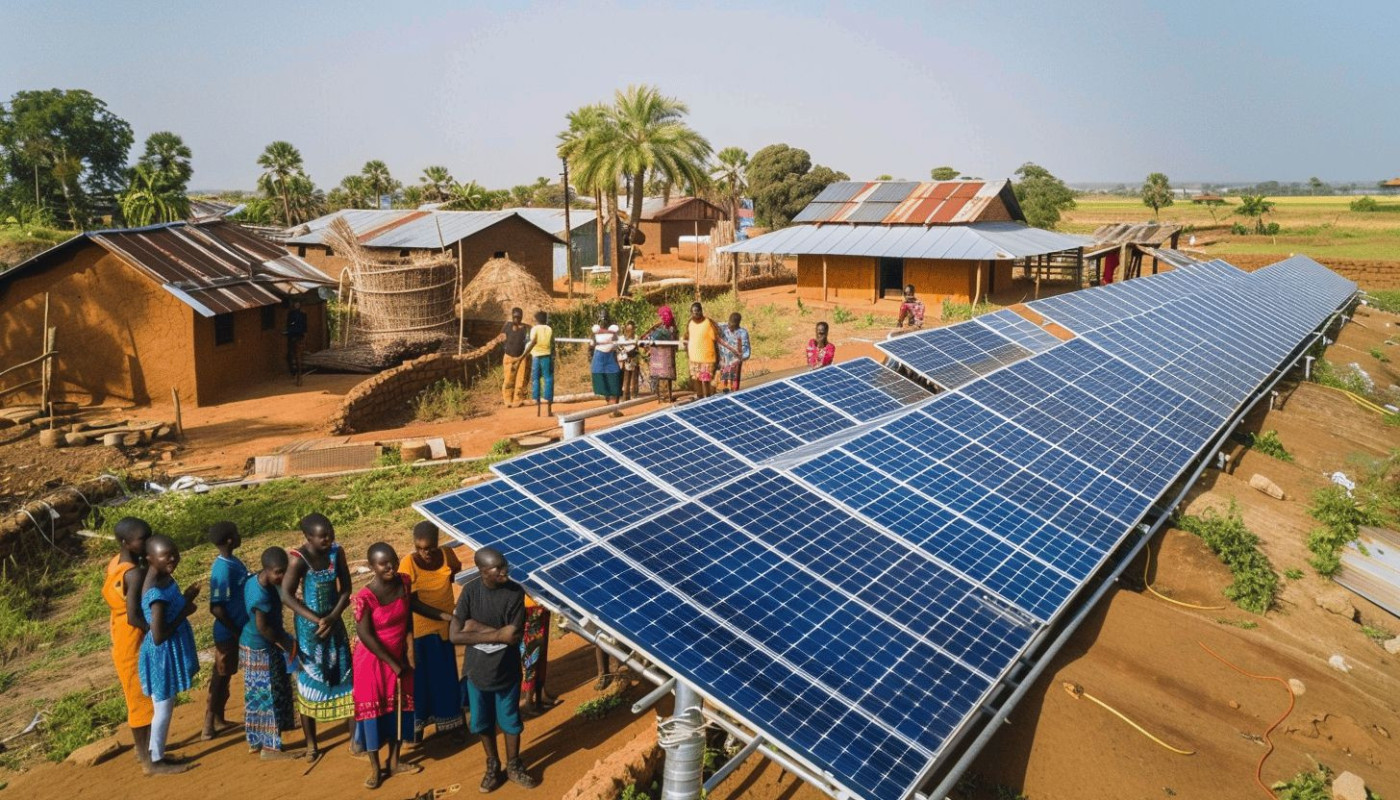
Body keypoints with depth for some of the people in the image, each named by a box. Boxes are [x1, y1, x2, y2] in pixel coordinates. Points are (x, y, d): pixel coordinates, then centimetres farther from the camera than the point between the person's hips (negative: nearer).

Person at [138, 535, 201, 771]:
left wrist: (185, 599, -2)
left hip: (172, 651, 9)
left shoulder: (164, 578, -3)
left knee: (163, 707, 25)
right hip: (163, 655, -9)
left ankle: (155, 752, 42)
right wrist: (185, 612, -20)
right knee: (164, 709, 10)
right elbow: (158, 637, -28)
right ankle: (156, 760, 28)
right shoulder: (156, 593, -31)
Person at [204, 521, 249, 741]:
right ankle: (209, 725, 14)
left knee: (224, 675, 17)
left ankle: (218, 720, 30)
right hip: (229, 633, -9)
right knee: (221, 676, 2)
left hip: (237, 629, 9)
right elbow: (216, 608, -25)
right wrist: (235, 631, -17)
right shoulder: (223, 570, -25)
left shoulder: (233, 561, 3)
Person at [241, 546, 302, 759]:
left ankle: (255, 742, 29)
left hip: (252, 646, 9)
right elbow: (263, 627, -24)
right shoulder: (261, 595, -30)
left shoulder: (255, 580, 0)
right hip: (262, 651, -9)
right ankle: (270, 748, 11)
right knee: (269, 697, 1)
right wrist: (285, 643, -10)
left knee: (257, 697, 18)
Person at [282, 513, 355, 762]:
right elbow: (287, 595, -18)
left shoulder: (337, 552, -8)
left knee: (344, 676, 7)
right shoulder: (299, 559, -19)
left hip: (334, 622, 3)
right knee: (309, 680, 6)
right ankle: (311, 743, 22)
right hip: (309, 626, -3)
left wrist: (332, 617, -14)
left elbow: (346, 588, -3)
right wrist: (316, 619, -20)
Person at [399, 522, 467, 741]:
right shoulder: (408, 564, -21)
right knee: (419, 677, 9)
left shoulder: (447, 555, -11)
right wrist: (443, 615, -28)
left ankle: (452, 721, 29)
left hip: (445, 627, 3)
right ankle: (417, 723, 27)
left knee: (447, 676, 14)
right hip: (419, 629, -3)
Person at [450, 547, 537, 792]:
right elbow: (454, 635, -19)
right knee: (483, 722, 18)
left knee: (510, 721, 16)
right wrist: (497, 634, -22)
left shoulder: (515, 592, -17)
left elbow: (513, 636, -21)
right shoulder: (470, 590, -16)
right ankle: (493, 766, 40)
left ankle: (513, 766, 38)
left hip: (507, 670, -1)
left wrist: (477, 627, -18)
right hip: (478, 670, 1)